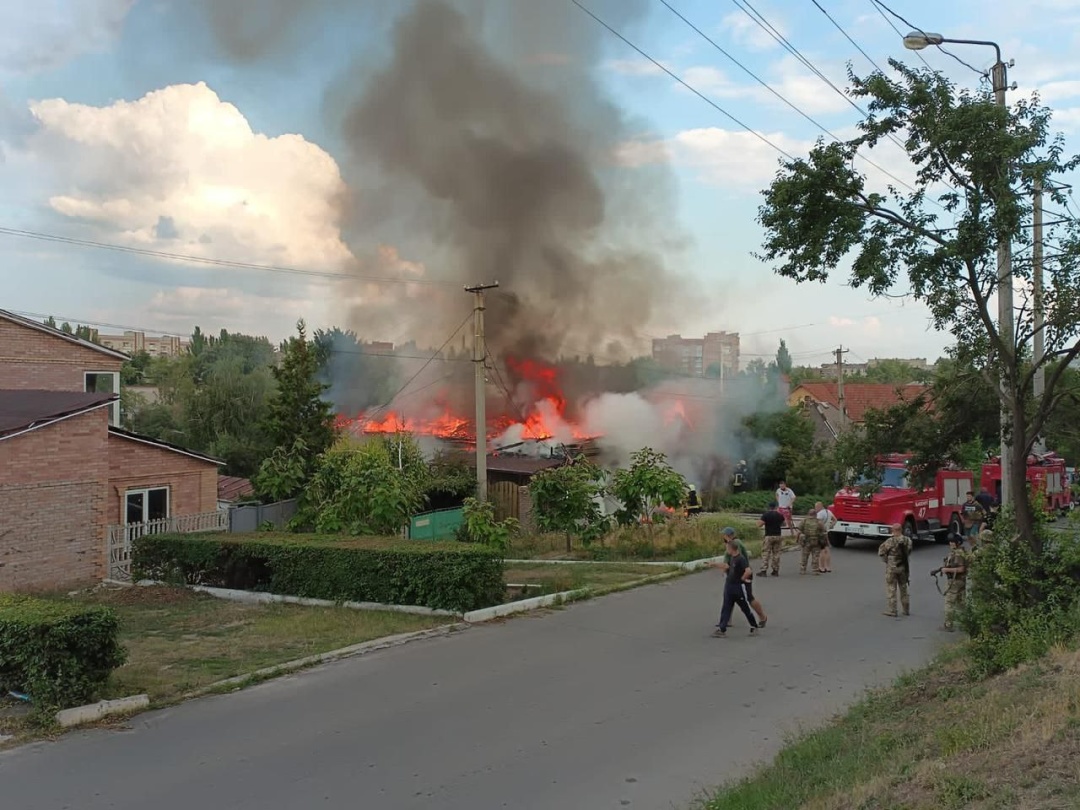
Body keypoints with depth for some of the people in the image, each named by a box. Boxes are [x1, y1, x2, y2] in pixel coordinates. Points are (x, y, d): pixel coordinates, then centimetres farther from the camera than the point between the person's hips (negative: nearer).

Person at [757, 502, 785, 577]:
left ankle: (763, 570, -7)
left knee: (765, 553, -2)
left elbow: (760, 524, -15)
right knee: (776, 553, 10)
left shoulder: (765, 514, -8)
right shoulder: (779, 515, 5)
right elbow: (783, 524, 20)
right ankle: (775, 570, 11)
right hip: (778, 536, 4)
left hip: (769, 536, -4)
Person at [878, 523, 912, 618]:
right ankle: (906, 610, 21)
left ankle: (892, 610, 5)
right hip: (903, 567, 5)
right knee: (903, 588, 16)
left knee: (891, 589, 4)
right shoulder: (907, 540, -4)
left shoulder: (891, 541, -19)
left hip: (892, 567, -5)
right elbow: (909, 551, 10)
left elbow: (881, 551, -14)